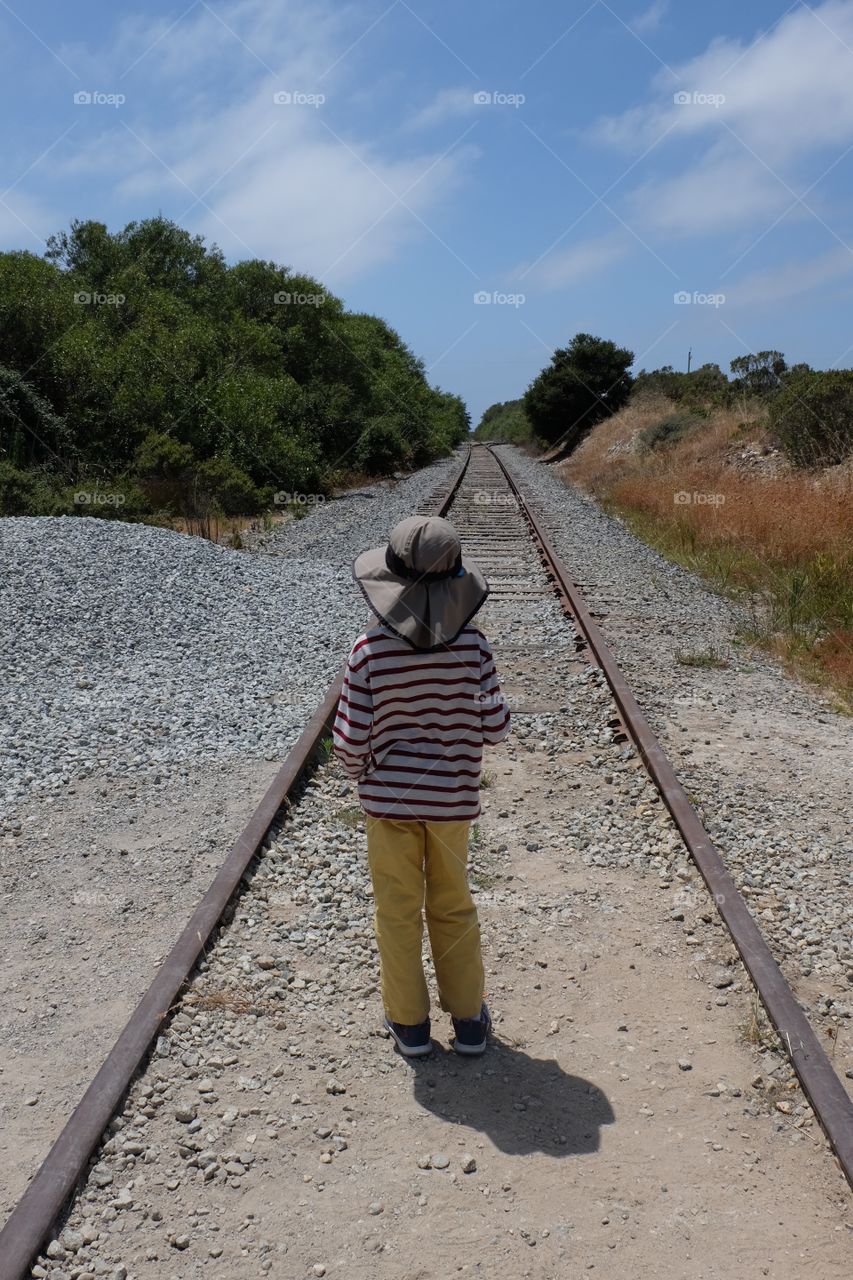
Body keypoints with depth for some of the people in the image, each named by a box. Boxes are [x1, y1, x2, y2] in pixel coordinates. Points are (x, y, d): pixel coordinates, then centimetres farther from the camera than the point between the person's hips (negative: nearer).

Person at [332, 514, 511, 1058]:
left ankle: (410, 1022, 28)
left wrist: (363, 771, 7)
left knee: (398, 911, 16)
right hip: (452, 799, 2)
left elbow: (351, 739, -14)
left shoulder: (370, 651, -19)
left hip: (388, 800, -1)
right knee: (454, 909, 19)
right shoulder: (472, 645, -15)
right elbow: (496, 726, -8)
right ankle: (469, 1019, 31)